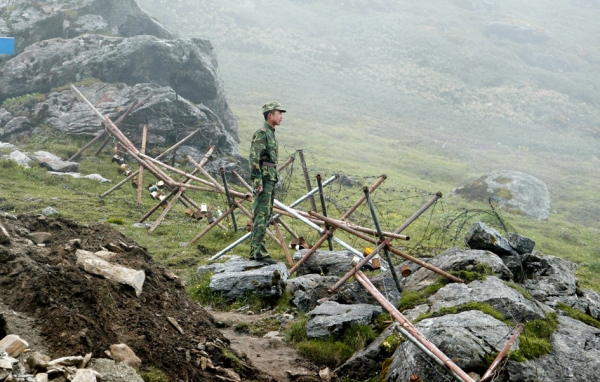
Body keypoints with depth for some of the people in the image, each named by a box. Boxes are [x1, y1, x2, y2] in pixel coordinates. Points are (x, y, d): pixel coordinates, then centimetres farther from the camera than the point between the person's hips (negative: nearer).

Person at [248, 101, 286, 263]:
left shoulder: (271, 134, 20)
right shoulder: (261, 133, -10)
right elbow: (254, 158, -17)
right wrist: (257, 182, -22)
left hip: (270, 180, 10)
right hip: (263, 179, -10)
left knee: (265, 216, 10)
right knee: (261, 215, -12)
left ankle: (254, 252, 13)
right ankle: (259, 252, -14)